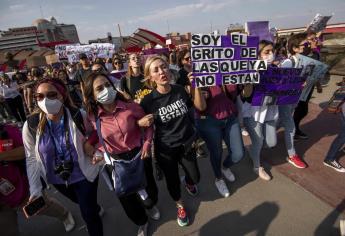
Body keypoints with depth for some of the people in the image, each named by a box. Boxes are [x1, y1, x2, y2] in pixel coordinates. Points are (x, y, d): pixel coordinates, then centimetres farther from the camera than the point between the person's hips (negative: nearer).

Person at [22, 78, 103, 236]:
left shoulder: (79, 116, -23)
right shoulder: (31, 125, -17)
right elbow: (31, 159, -7)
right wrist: (35, 189, -7)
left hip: (84, 175, -3)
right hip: (57, 179, 4)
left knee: (88, 214, 9)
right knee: (84, 205, 31)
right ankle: (96, 209, 65)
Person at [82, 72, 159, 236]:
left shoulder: (131, 107, -19)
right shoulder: (92, 116, -14)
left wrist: (147, 143, -14)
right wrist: (101, 151, -11)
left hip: (139, 154, -1)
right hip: (115, 160, 1)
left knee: (149, 188, 21)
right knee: (126, 196, 19)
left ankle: (150, 205, 62)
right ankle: (142, 222, 52)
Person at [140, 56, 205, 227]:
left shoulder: (180, 90, -10)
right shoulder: (148, 100, -17)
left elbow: (201, 107, -3)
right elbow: (145, 125, -4)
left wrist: (195, 86, -15)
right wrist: (143, 122, -28)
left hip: (187, 144, 3)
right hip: (165, 149, -2)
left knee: (195, 178, 19)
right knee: (172, 181, 18)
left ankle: (188, 182, 60)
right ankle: (180, 206, 52)